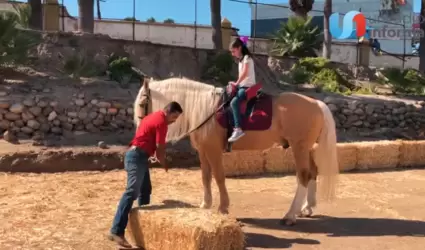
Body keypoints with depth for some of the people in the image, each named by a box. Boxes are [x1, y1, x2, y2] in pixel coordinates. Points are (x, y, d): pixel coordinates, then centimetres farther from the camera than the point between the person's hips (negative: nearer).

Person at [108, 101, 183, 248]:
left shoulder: (155, 116, 20)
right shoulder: (161, 122, -11)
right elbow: (159, 148, -11)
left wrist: (160, 160, 16)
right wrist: (164, 164, 6)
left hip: (138, 155, 11)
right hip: (137, 157, -11)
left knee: (145, 190, 18)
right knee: (132, 192, -16)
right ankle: (116, 231, -21)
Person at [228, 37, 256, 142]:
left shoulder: (247, 57, -7)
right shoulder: (241, 60, 21)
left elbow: (245, 73, -18)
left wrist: (236, 83, -11)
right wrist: (237, 84, 2)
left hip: (248, 87, -10)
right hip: (241, 86, 10)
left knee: (234, 102, -30)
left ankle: (238, 129, -37)